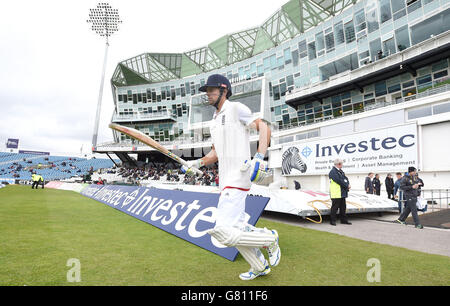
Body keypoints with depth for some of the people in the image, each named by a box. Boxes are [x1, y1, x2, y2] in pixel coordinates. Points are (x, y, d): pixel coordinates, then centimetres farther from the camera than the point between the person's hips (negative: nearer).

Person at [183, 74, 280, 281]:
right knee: (237, 229, 16)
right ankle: (260, 267, 35)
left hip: (237, 180, -9)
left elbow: (264, 127, -14)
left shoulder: (236, 108, -4)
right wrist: (198, 163, 7)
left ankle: (269, 239, 7)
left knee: (223, 232, -15)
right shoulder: (215, 120, 21)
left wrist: (259, 158, -26)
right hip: (225, 181, 9)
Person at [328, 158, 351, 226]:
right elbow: (339, 181, -19)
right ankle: (332, 221, 6)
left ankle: (343, 220, 25)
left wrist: (348, 185, -6)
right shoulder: (333, 172, -13)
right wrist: (347, 186, -12)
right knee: (335, 207, -3)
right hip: (336, 194, -9)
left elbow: (345, 179, 13)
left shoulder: (341, 171, 17)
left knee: (343, 207, 15)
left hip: (342, 193, 9)